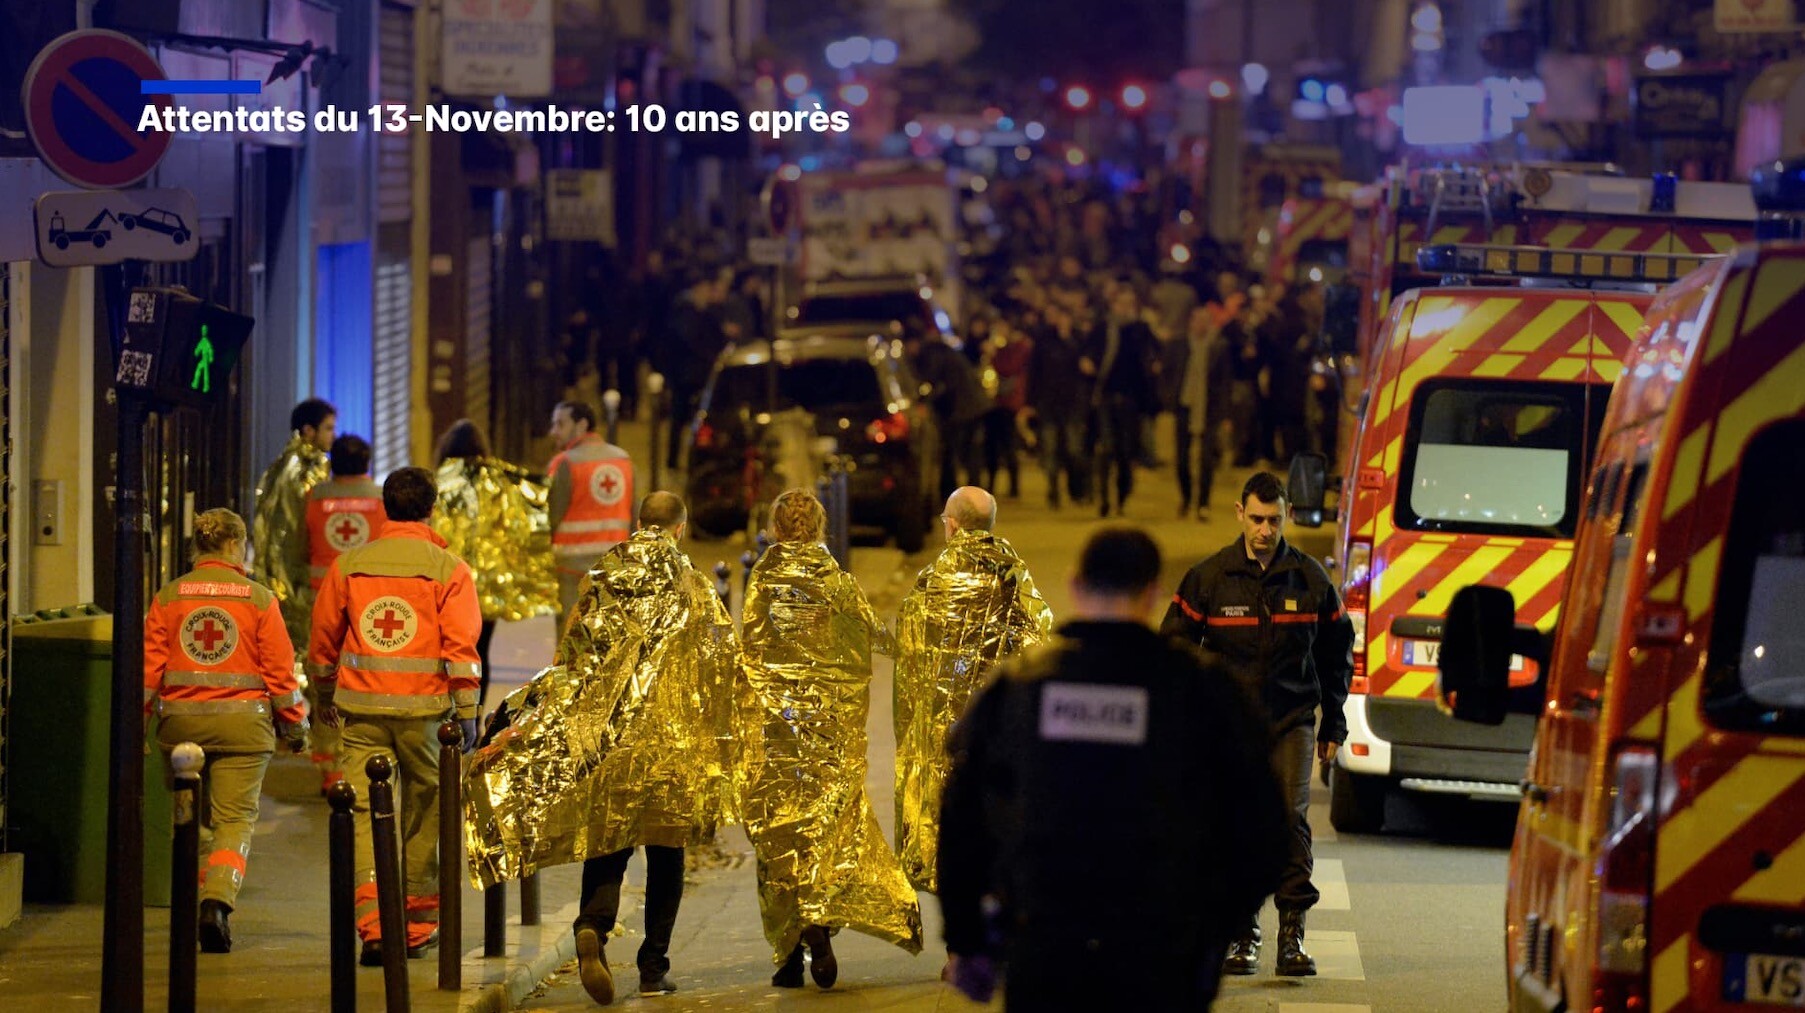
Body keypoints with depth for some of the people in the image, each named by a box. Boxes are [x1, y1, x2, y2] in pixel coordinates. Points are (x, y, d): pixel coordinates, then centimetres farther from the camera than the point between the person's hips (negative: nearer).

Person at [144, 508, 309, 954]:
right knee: (236, 818, 0)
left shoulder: (169, 597, 3)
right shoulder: (259, 599, -2)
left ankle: (194, 899, 17)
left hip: (182, 719, 2)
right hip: (242, 723, -2)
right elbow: (280, 671, -1)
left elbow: (149, 666, 1)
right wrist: (295, 725, 11)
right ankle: (218, 899, -20)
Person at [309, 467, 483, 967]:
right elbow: (461, 645, -9)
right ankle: (418, 924, 23)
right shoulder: (448, 570, -2)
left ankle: (372, 925, -16)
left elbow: (323, 639, 14)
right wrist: (467, 712, -6)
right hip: (424, 709, -1)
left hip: (361, 708, 1)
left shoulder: (348, 565, 6)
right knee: (423, 819, 13)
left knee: (365, 813, -1)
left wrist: (326, 695, 29)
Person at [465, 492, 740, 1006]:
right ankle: (654, 967, 8)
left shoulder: (601, 581, 4)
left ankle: (592, 926, -22)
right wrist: (718, 731, 7)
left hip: (603, 733, 2)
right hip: (673, 735, -2)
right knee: (665, 853, 8)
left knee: (606, 843, 6)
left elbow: (569, 656, 7)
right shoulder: (692, 586, -2)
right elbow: (722, 660, -4)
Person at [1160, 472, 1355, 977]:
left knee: (1291, 817, -13)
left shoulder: (1310, 579, 5)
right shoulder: (1208, 578, 1)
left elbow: (1337, 651, 16)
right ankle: (1243, 932, 9)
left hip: (1292, 721, 0)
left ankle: (1293, 931, -8)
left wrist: (1333, 723, 14)